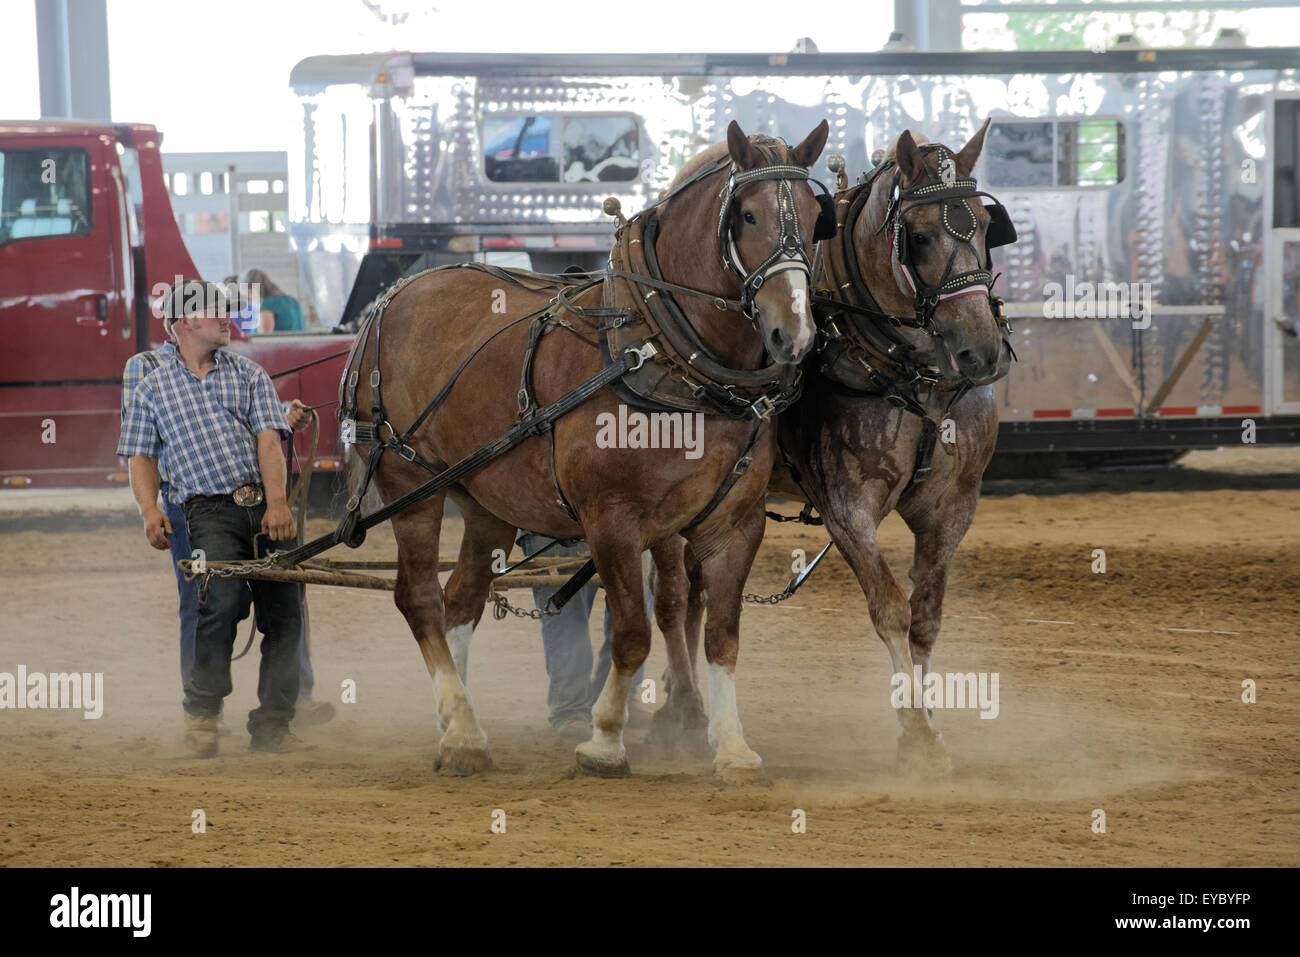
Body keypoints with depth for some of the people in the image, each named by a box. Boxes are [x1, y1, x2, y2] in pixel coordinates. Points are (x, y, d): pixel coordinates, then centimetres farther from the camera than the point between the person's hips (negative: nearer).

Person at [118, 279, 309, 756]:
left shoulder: (250, 375, 15)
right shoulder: (153, 389, 14)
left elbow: (268, 440, 4)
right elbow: (142, 457, 12)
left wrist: (277, 502, -10)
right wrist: (149, 509, -7)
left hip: (265, 503, 3)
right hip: (211, 510, -3)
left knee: (284, 613, -3)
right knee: (221, 599, -25)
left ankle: (271, 724, 7)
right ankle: (202, 713, -9)